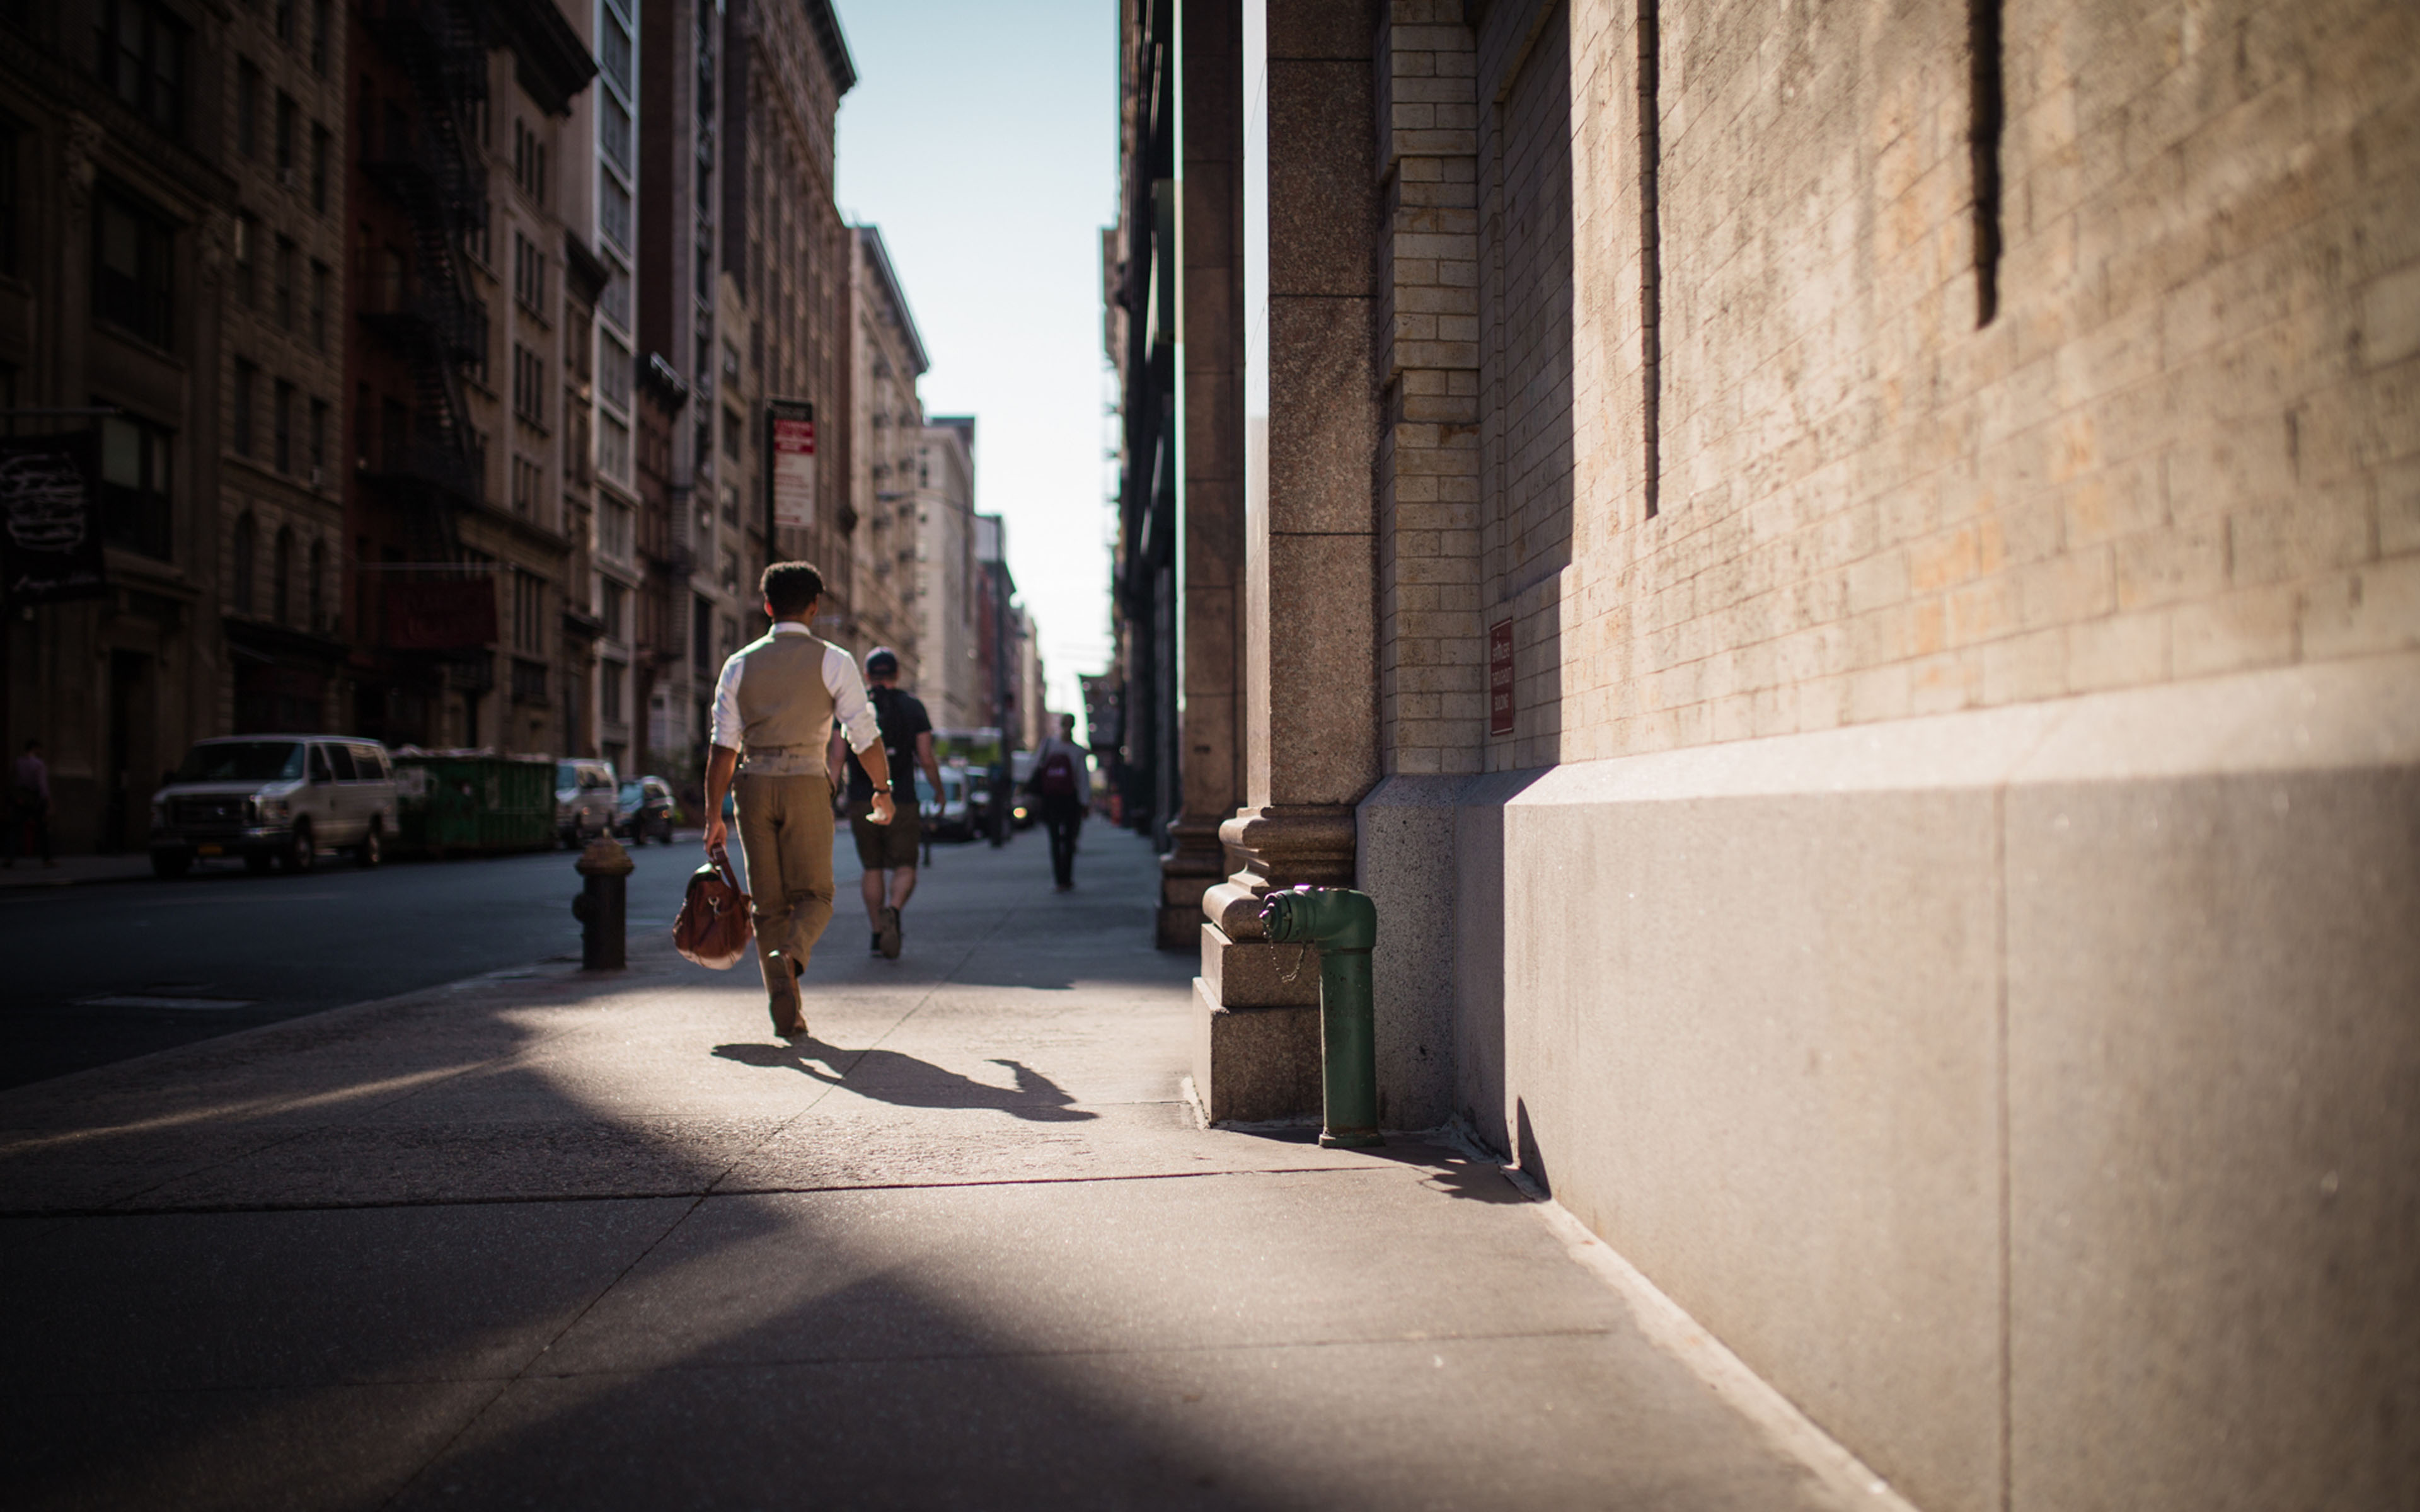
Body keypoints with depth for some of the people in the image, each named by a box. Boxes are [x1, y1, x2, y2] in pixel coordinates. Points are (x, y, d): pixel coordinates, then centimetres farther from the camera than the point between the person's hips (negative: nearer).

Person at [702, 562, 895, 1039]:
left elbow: (723, 748, 3)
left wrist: (713, 816, 6)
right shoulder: (834, 661, 0)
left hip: (754, 785, 2)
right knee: (814, 893, 8)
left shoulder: (740, 664, 7)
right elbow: (865, 736, -3)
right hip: (807, 784, -2)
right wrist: (883, 792, 11)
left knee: (769, 903, 9)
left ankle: (786, 1013, 3)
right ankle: (791, 951, -25)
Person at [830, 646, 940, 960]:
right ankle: (892, 911, -26)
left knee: (873, 869, 14)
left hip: (862, 803, 2)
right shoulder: (913, 707, 3)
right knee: (904, 869, 2)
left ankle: (878, 934, 13)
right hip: (901, 802, -2)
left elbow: (837, 758, -2)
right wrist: (939, 790, 16)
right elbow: (926, 760, 0)